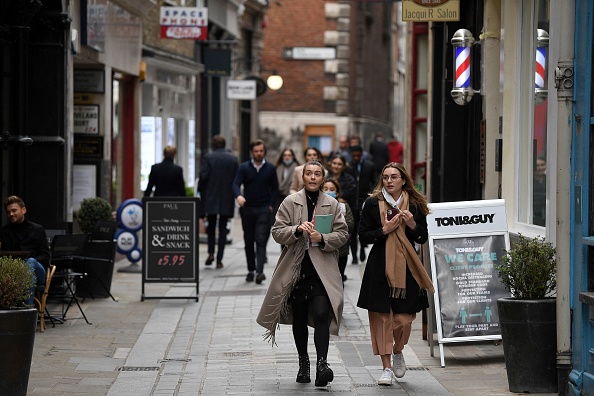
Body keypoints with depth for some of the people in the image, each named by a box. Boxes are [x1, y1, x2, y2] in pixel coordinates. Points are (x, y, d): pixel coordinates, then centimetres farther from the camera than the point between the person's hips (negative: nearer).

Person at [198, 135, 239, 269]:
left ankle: (211, 253, -1)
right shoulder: (233, 158, 0)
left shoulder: (208, 157, -6)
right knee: (223, 228, 6)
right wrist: (233, 193, 11)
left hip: (210, 197, -1)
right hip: (227, 199, 1)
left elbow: (203, 176, -13)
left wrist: (201, 191, 2)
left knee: (211, 226, 16)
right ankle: (219, 259, 2)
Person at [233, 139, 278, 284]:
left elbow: (275, 188, 9)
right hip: (247, 209, 2)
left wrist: (271, 205, -2)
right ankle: (251, 270, 18)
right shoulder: (244, 167, 3)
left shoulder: (270, 168, 5)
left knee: (261, 241, -12)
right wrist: (238, 196, -29)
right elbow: (236, 184, -8)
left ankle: (260, 271, -21)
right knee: (248, 241, 8)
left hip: (264, 210, -2)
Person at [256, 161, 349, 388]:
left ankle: (322, 363, -22)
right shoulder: (290, 203, 4)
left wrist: (322, 239, -13)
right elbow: (277, 232, 0)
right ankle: (303, 363, 25)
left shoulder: (332, 204, 7)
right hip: (296, 268, 1)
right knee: (299, 319, 10)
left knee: (321, 315, -17)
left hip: (323, 269, -1)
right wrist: (297, 230, -18)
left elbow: (342, 234, 4)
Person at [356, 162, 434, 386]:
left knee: (404, 317, 0)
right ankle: (387, 367, 5)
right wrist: (385, 230, -13)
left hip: (406, 267, 1)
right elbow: (363, 236, 1)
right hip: (380, 268, -1)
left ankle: (398, 351, 31)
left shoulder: (415, 205, 5)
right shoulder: (372, 204, 2)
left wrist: (413, 225, -10)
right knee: (382, 317, -3)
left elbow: (423, 238, 8)